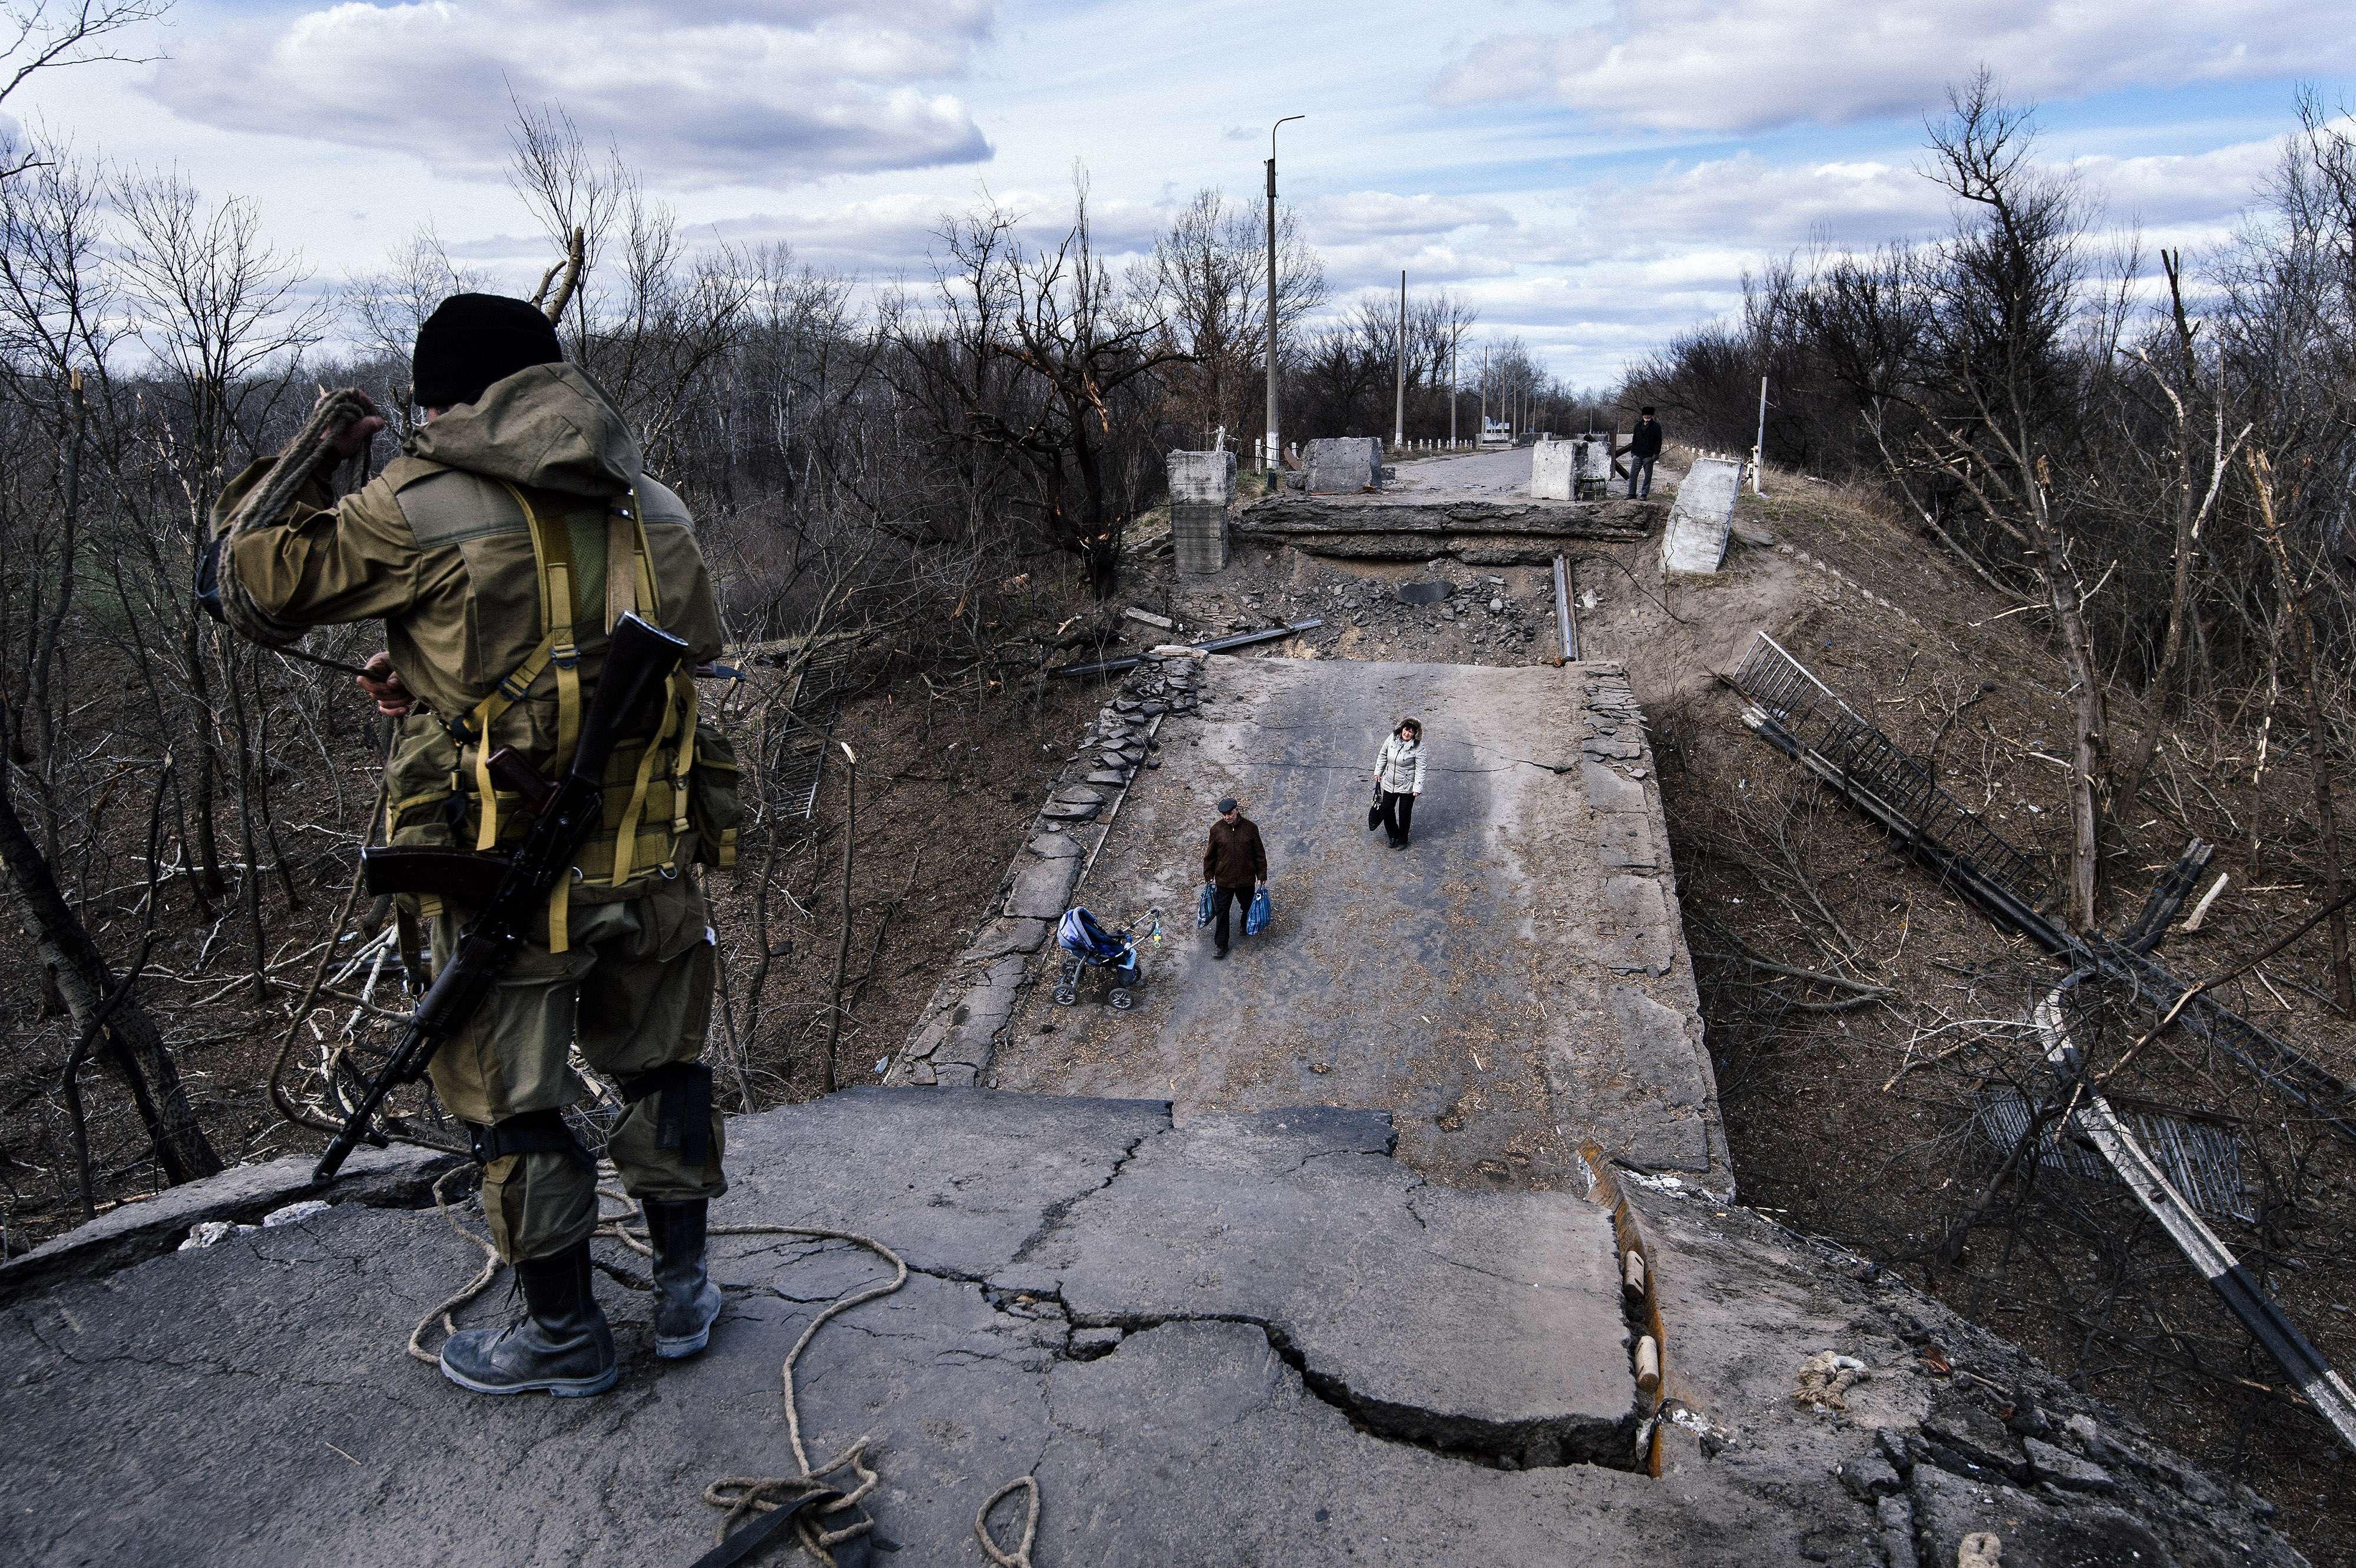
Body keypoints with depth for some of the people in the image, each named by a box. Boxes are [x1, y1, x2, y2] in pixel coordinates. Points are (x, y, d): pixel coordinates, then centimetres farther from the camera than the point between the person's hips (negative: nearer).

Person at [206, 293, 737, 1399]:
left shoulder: (421, 508, -11)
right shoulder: (655, 511, 4)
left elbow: (257, 573, 0)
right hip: (656, 855, 5)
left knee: (514, 1105, 13)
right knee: (661, 1066, 21)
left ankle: (564, 1336, 29)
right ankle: (684, 1287, 34)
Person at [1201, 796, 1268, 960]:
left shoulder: (1251, 828, -10)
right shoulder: (1217, 829, -9)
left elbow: (1259, 853, -1)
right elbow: (1210, 854, 3)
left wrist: (1262, 875, 1)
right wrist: (1208, 875, 7)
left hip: (1246, 878, 1)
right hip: (1224, 879, 0)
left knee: (1248, 906, 21)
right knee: (1222, 911, 4)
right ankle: (1220, 945, 15)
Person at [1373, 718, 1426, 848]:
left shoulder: (1418, 747, -20)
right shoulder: (1392, 738, -8)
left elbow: (1420, 769, -17)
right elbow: (1383, 755, 7)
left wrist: (1418, 788, -19)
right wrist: (1378, 772, 10)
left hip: (1407, 786, -4)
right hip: (1390, 783, 4)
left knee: (1405, 813, 10)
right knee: (1387, 809, 13)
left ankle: (1402, 839, 32)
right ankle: (1393, 835, 37)